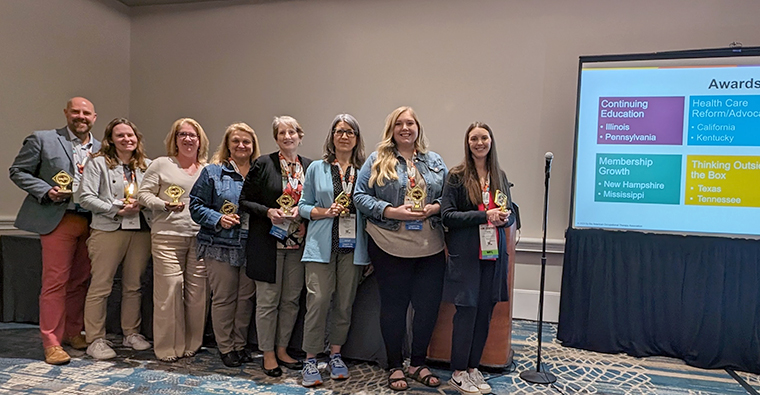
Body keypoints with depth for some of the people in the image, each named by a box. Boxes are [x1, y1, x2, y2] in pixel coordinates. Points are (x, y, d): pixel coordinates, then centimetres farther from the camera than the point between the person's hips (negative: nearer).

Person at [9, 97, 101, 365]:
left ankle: (73, 333, 25)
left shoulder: (101, 149, 12)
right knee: (55, 282, -2)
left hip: (91, 222, 4)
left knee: (80, 281, 11)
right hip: (58, 220, -4)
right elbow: (18, 171, 3)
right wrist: (47, 192, -11)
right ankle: (52, 342, 8)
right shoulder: (42, 140, 2)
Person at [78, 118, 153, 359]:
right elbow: (86, 197, -5)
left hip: (142, 231, 4)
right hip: (108, 230, -3)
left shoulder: (147, 165, 13)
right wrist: (116, 209, -12)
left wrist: (142, 204, -5)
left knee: (133, 285, 10)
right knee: (101, 286, -1)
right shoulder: (98, 163, 2)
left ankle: (131, 333, 23)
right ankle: (95, 340, 10)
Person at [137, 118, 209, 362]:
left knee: (197, 290, 3)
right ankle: (167, 348, 11)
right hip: (168, 235, -3)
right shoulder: (161, 165, 6)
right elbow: (143, 194, 3)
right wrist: (166, 205, -12)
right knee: (169, 288, -4)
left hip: (200, 237, 3)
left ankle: (192, 344, 19)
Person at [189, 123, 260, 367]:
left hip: (252, 247, 3)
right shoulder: (213, 172, 2)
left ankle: (240, 345, 27)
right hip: (221, 246, -2)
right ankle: (225, 347, 21)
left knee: (246, 297, 11)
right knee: (223, 298, 5)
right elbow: (196, 205, 0)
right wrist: (218, 219, -14)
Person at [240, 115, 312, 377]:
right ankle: (268, 354, 18)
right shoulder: (263, 164, -2)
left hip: (297, 243, 4)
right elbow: (245, 200, -1)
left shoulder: (310, 166, 8)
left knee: (291, 299, 10)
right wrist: (268, 212, -16)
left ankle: (282, 350, 26)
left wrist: (302, 210, -7)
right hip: (268, 242, -3)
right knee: (268, 299, 3)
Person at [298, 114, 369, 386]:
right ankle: (311, 360, 7)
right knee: (318, 299, -6)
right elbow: (303, 206, 7)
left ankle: (335, 354, 24)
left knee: (345, 302, 7)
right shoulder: (317, 168, 7)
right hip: (322, 244, -1)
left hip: (352, 245, 2)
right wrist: (326, 212, -9)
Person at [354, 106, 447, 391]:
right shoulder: (377, 161, 2)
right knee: (393, 305, 8)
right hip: (389, 247, -3)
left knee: (429, 305, 7)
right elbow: (361, 196, -2)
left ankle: (418, 364, 28)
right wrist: (392, 212, -14)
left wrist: (435, 207, -9)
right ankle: (394, 367, 26)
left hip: (431, 248, 3)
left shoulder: (434, 161, 12)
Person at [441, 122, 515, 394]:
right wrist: (484, 215, -17)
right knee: (467, 311, -2)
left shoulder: (499, 176, 11)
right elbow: (447, 215, -9)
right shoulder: (457, 176, -2)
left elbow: (510, 213, 16)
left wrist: (505, 218, -8)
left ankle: (473, 367, 24)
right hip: (466, 254, -4)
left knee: (485, 312, 8)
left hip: (493, 253, 5)